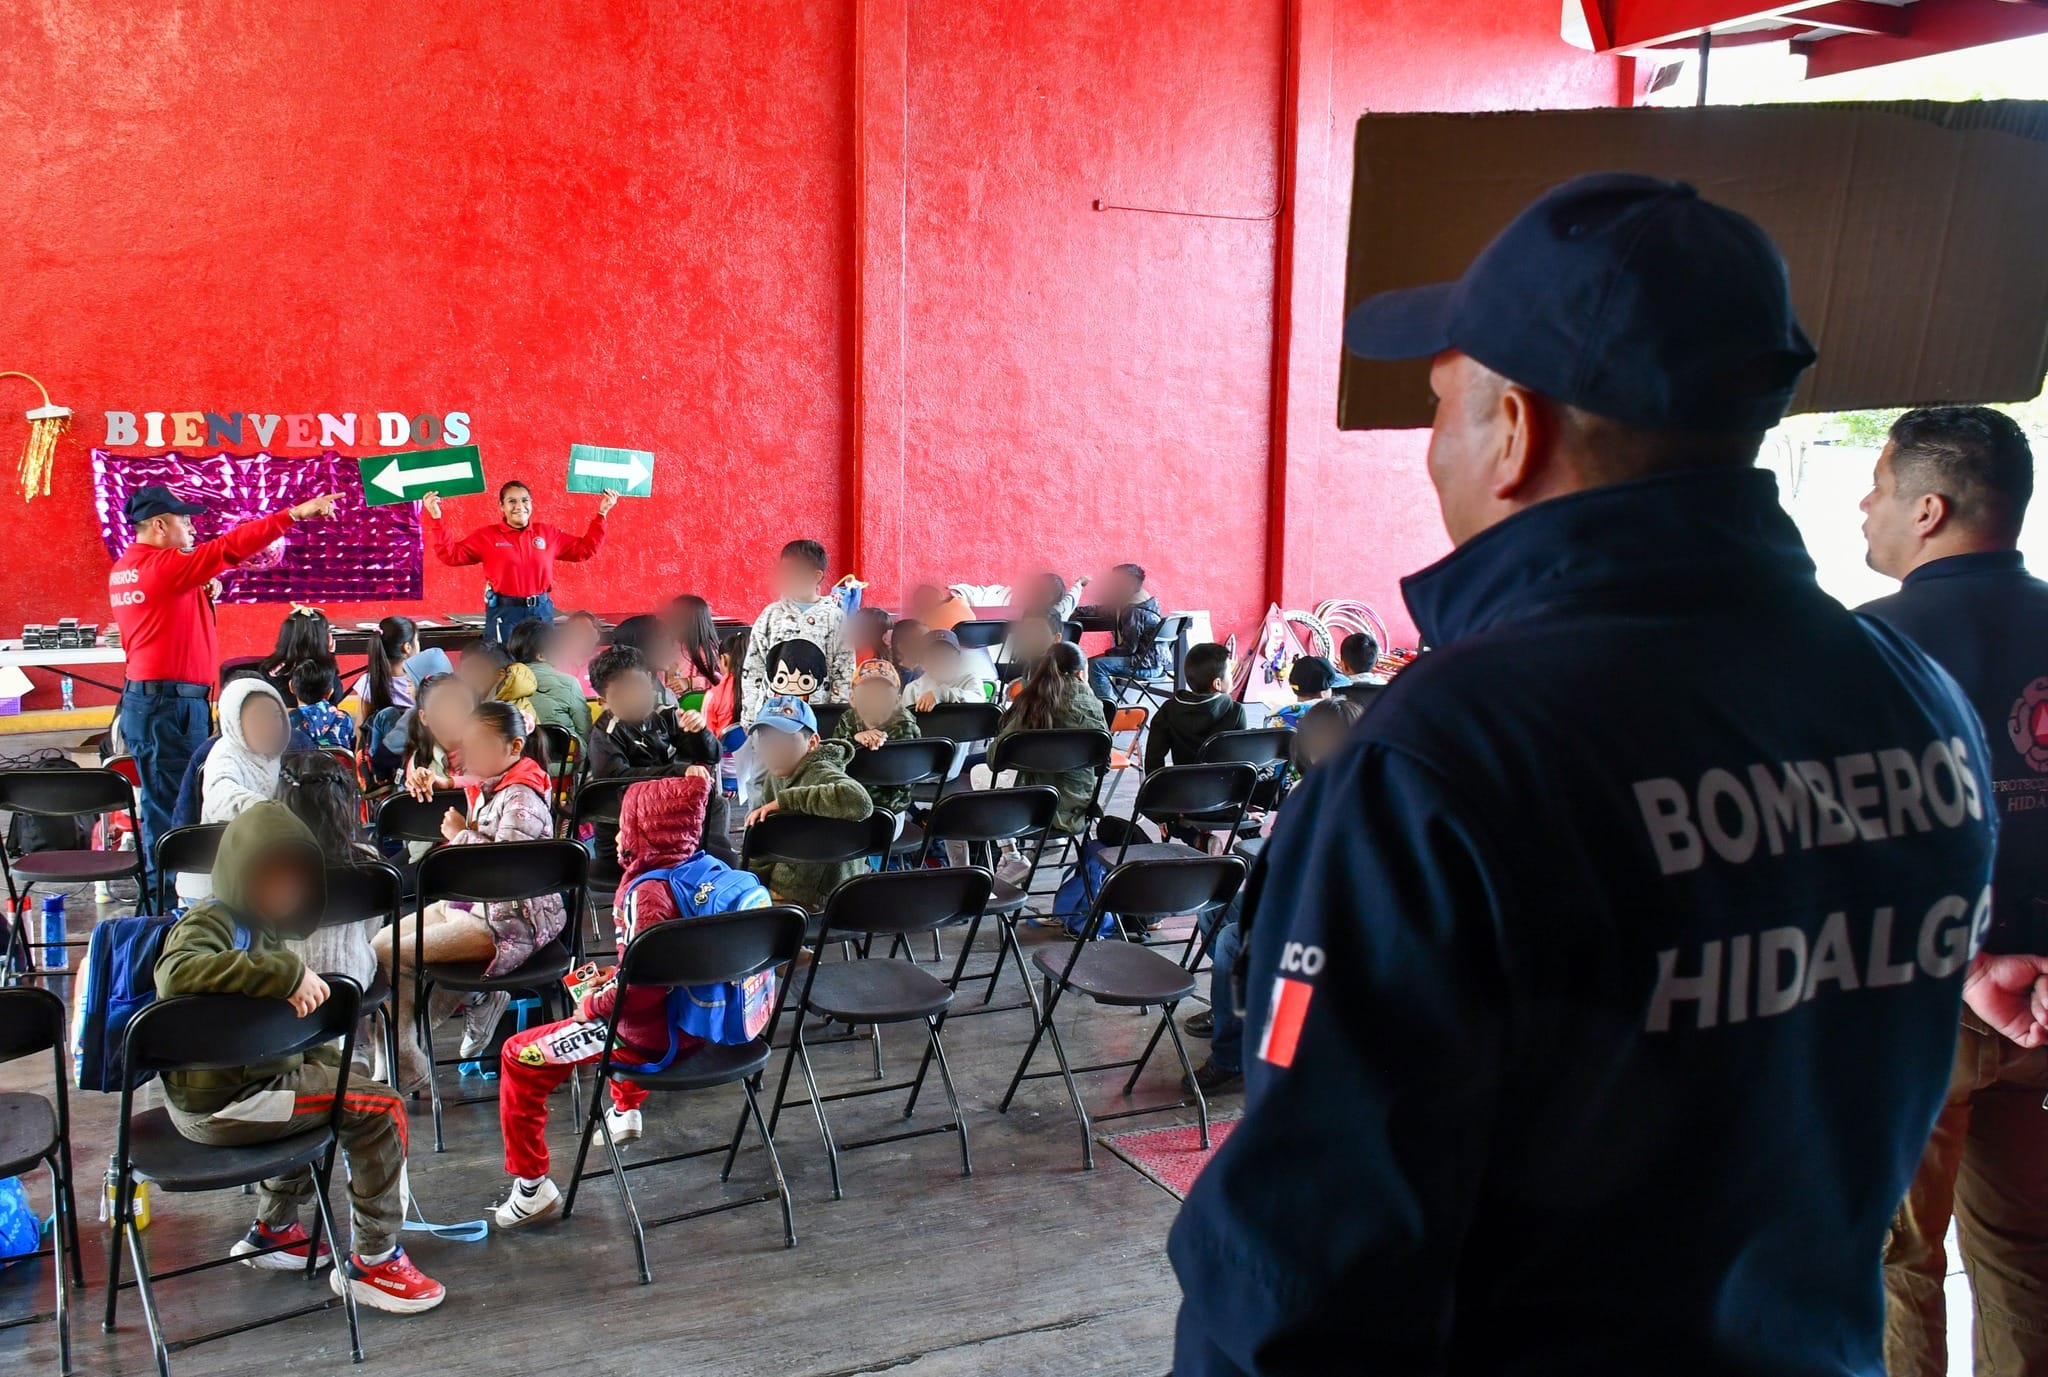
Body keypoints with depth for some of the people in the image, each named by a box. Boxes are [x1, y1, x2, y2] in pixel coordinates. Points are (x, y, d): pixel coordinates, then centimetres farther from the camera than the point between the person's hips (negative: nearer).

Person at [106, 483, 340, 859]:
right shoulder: (163, 565, -13)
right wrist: (295, 514, -21)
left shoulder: (122, 570, 15)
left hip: (141, 697, 10)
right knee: (172, 808, -6)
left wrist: (201, 595, 7)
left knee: (161, 803, 13)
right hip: (172, 703, -10)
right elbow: (229, 547, -20)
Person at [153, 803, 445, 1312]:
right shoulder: (210, 922, -16)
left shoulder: (258, 926, 13)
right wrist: (287, 972, -37)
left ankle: (272, 1230, 37)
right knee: (380, 1108, -12)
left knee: (348, 1083, 33)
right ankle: (373, 1262, 0)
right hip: (218, 1104, -11)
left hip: (247, 1076, 11)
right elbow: (177, 972, -41)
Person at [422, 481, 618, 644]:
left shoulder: (548, 533, 8)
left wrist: (601, 514, 9)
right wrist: (436, 518, -12)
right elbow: (450, 554, -3)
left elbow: (585, 548, 13)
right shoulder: (487, 536, 0)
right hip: (504, 613, -3)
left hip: (541, 611, 3)